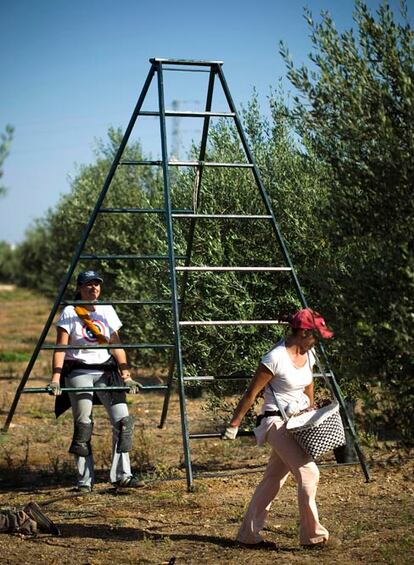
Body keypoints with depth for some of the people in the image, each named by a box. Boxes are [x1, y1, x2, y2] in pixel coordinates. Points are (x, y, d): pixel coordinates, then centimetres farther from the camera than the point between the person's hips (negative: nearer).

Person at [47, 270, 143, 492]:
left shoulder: (107, 311, 9)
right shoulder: (69, 313, -3)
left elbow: (117, 346, 10)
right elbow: (60, 348, -7)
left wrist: (126, 376, 3)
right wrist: (56, 378, -18)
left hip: (105, 371, 4)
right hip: (78, 372, -4)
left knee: (123, 420, -8)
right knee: (83, 424, -10)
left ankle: (121, 475, -1)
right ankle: (84, 481, -1)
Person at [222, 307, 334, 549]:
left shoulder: (309, 355, 6)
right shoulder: (275, 359, -18)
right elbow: (251, 394, -13)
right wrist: (234, 425, -9)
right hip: (277, 422, -8)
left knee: (273, 479, 10)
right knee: (308, 473, -17)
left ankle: (249, 534, 18)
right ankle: (312, 535, -9)